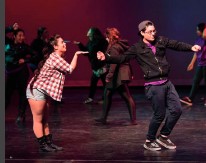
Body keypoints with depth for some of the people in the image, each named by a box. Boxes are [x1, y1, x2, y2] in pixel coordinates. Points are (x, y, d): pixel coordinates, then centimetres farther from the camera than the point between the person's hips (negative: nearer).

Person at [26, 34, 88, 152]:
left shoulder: (57, 57, 14)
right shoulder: (54, 57, -18)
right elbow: (70, 69, -15)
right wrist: (76, 55, -6)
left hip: (44, 91, 10)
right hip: (37, 90, -10)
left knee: (45, 120, 13)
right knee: (38, 120, -2)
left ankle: (49, 143, 17)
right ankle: (42, 145, 1)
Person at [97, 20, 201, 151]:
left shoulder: (161, 41, 7)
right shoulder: (137, 48, -5)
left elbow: (177, 45, 10)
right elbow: (122, 58, -8)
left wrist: (191, 47, -4)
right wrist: (106, 57, -22)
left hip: (167, 82, 6)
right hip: (153, 85, -6)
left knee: (177, 110, 5)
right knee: (159, 114, -2)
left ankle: (163, 136, 22)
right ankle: (149, 141, 18)